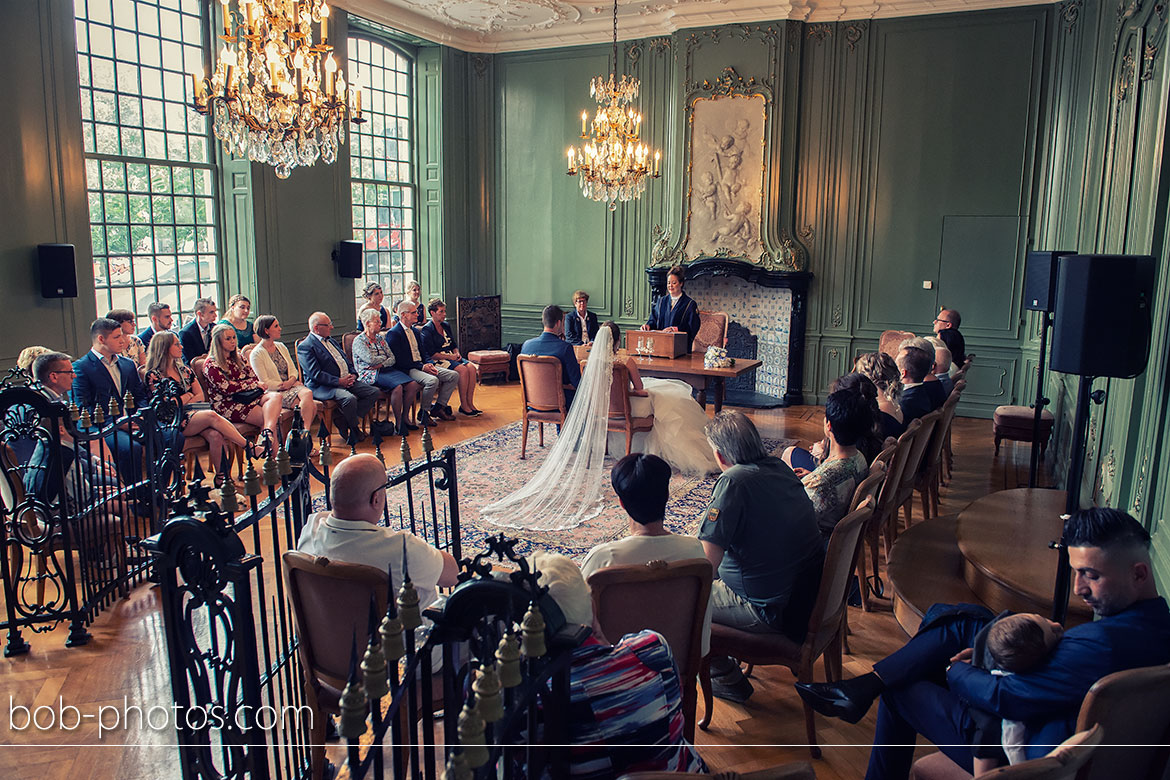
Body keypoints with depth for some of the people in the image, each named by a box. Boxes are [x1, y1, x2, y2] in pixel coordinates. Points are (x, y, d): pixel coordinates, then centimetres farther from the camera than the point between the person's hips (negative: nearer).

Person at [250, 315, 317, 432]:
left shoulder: (281, 346, 17)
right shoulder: (256, 354, -4)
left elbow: (293, 370, 15)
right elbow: (265, 383, -8)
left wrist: (291, 381, -7)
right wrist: (284, 385, -12)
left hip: (292, 386, 6)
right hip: (276, 393, -6)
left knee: (307, 393, -30)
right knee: (310, 404, -30)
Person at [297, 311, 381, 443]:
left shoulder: (330, 341, 22)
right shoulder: (305, 347, -7)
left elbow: (346, 361, 25)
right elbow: (315, 374, -16)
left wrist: (353, 374, 4)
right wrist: (339, 381, -19)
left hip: (347, 381, 9)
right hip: (323, 387, -9)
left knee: (374, 392, -6)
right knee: (349, 399, -34)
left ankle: (343, 420, -5)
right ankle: (354, 431, -7)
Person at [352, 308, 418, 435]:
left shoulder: (381, 338, 20)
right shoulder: (359, 341, -1)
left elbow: (392, 358, 12)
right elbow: (371, 360, -15)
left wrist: (382, 364, -8)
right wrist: (384, 358, 3)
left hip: (387, 369, 7)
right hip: (371, 374, -7)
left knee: (413, 384, -18)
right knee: (397, 387, -32)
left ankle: (405, 417, -5)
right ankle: (398, 421, -17)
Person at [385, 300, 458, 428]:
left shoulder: (415, 330, 19)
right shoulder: (393, 334, -9)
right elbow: (398, 361, -16)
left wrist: (429, 363, -1)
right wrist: (422, 367, -19)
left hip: (422, 365, 9)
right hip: (407, 370, -9)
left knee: (454, 375, -5)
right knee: (432, 380, -35)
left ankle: (438, 408, 3)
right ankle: (423, 413, -15)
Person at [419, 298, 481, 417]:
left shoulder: (446, 325, 16)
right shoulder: (427, 330, -8)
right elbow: (431, 353, -14)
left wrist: (457, 354, 1)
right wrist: (450, 357, -15)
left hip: (451, 357, 7)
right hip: (437, 361, -7)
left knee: (472, 368, -19)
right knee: (463, 370, -29)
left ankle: (470, 403, -16)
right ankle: (463, 406, -21)